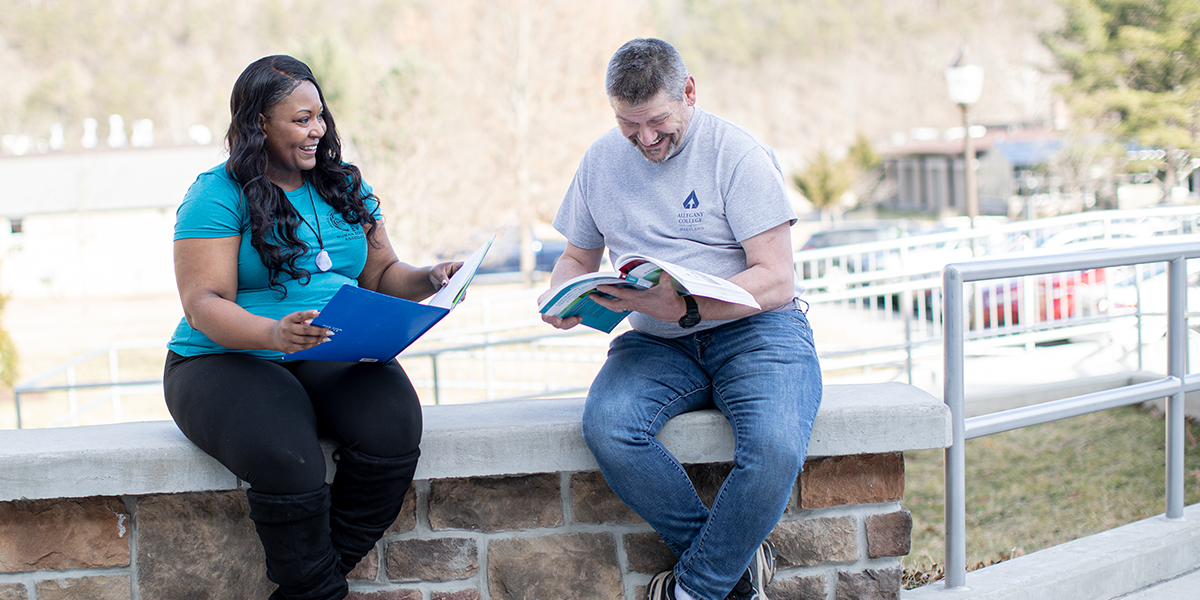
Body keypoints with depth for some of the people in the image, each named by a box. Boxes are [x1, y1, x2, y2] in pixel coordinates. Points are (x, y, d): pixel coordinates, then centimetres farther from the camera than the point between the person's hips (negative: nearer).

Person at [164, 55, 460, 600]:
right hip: (227, 362, -4)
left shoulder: (343, 187, 15)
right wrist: (272, 334, -32)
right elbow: (203, 306, -13)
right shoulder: (217, 196, -4)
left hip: (334, 360, 5)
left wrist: (428, 280, -5)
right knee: (286, 459, -35)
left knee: (393, 426, -28)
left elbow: (382, 274, 17)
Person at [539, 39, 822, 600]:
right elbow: (578, 256, 22)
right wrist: (559, 299, -3)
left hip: (755, 328, -4)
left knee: (775, 447, -35)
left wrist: (684, 308, -27)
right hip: (658, 344, 4)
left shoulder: (737, 153, -7)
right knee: (606, 425, -31)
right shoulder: (600, 160, 9)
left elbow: (776, 280, -12)